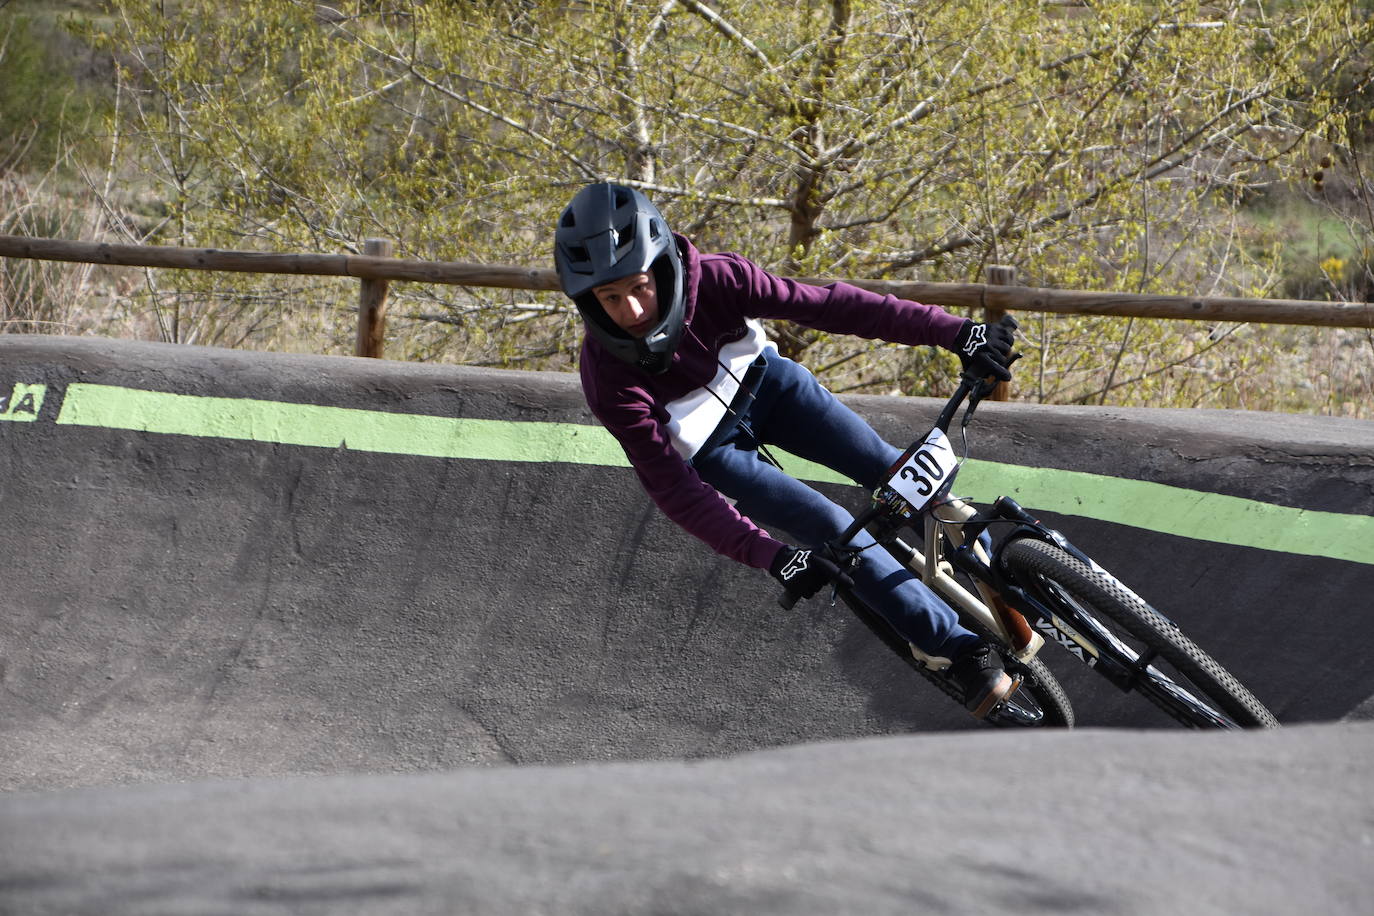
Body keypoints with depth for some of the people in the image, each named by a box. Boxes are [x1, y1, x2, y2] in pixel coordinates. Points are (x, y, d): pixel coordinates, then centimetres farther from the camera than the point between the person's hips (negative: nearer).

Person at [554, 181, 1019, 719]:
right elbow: (674, 489, -32)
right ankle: (965, 654, -6)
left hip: (761, 380, 3)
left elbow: (827, 306, -29)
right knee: (841, 537, -16)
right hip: (709, 448, -2)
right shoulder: (609, 379, -34)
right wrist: (770, 556, -41)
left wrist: (953, 331, -33)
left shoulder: (712, 281, -31)